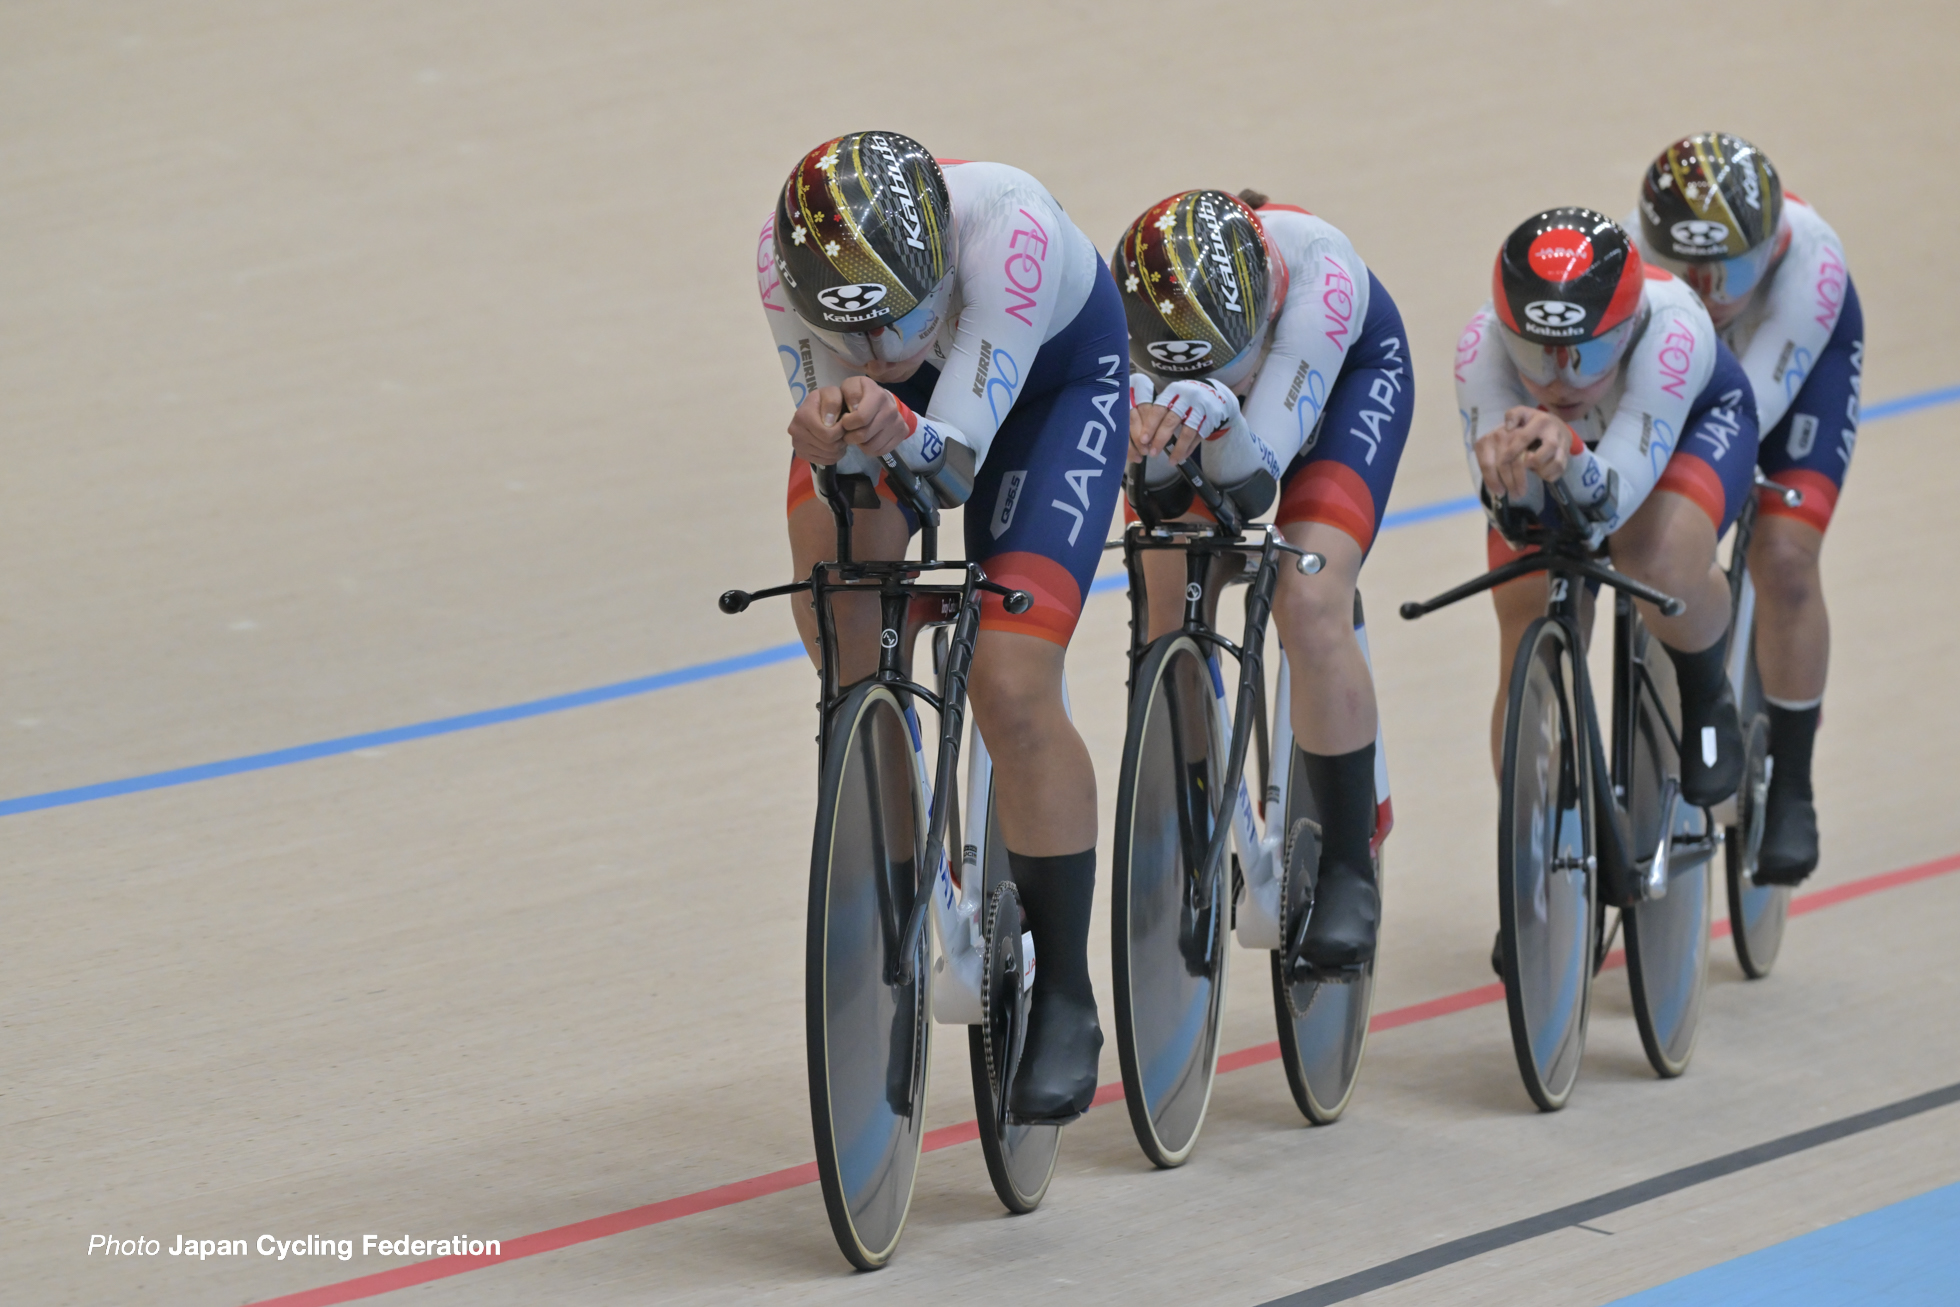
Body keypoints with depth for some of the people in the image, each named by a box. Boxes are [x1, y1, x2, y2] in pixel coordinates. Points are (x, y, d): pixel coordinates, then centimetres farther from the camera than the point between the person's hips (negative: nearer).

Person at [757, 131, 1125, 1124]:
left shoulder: (1005, 221, -43)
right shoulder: (789, 252, -34)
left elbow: (958, 456, -42)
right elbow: (828, 433, -28)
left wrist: (901, 435, -63)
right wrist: (834, 435, -51)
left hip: (1053, 374, -3)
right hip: (892, 408, 4)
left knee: (1011, 689, -16)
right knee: (838, 615, -21)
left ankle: (1066, 998, -1)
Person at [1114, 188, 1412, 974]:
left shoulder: (1317, 269, -44)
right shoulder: (1124, 296, -38)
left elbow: (1257, 480, -46)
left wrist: (1218, 409, -67)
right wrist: (1147, 432, -60)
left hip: (1352, 370, -3)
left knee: (1310, 607, -21)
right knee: (1174, 623, -6)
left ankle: (1350, 870, -8)